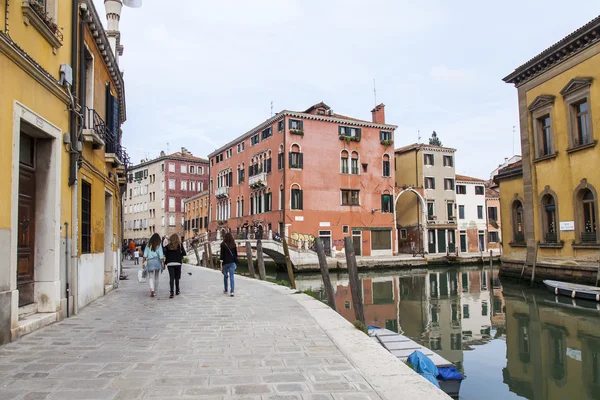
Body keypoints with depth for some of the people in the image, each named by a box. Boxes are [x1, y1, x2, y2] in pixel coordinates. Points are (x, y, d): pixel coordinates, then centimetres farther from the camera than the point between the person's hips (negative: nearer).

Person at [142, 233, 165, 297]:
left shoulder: (148, 245, 6)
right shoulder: (159, 245, -2)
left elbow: (145, 254, 2)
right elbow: (161, 255, -6)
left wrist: (143, 262, 4)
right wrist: (163, 264, -3)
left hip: (150, 261, 1)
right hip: (157, 261, -1)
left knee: (151, 277, 2)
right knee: (156, 277, 12)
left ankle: (152, 290, -20)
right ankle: (155, 291, 18)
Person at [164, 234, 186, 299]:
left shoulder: (168, 246, 4)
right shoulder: (179, 245, -1)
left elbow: (166, 255, 5)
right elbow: (184, 253, -3)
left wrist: (165, 263, 12)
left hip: (170, 263, 1)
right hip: (177, 263, -1)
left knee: (171, 278, -3)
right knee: (177, 278, 14)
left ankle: (171, 292, -15)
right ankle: (177, 291, 23)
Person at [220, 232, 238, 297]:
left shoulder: (223, 245, -7)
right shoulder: (234, 245, 3)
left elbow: (222, 254, -9)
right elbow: (236, 254, 6)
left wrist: (221, 264, -6)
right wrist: (235, 262, 15)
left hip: (225, 262, -2)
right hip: (232, 262, 2)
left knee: (225, 276, 17)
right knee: (232, 277, -2)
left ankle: (226, 290, 30)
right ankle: (232, 291, -12)